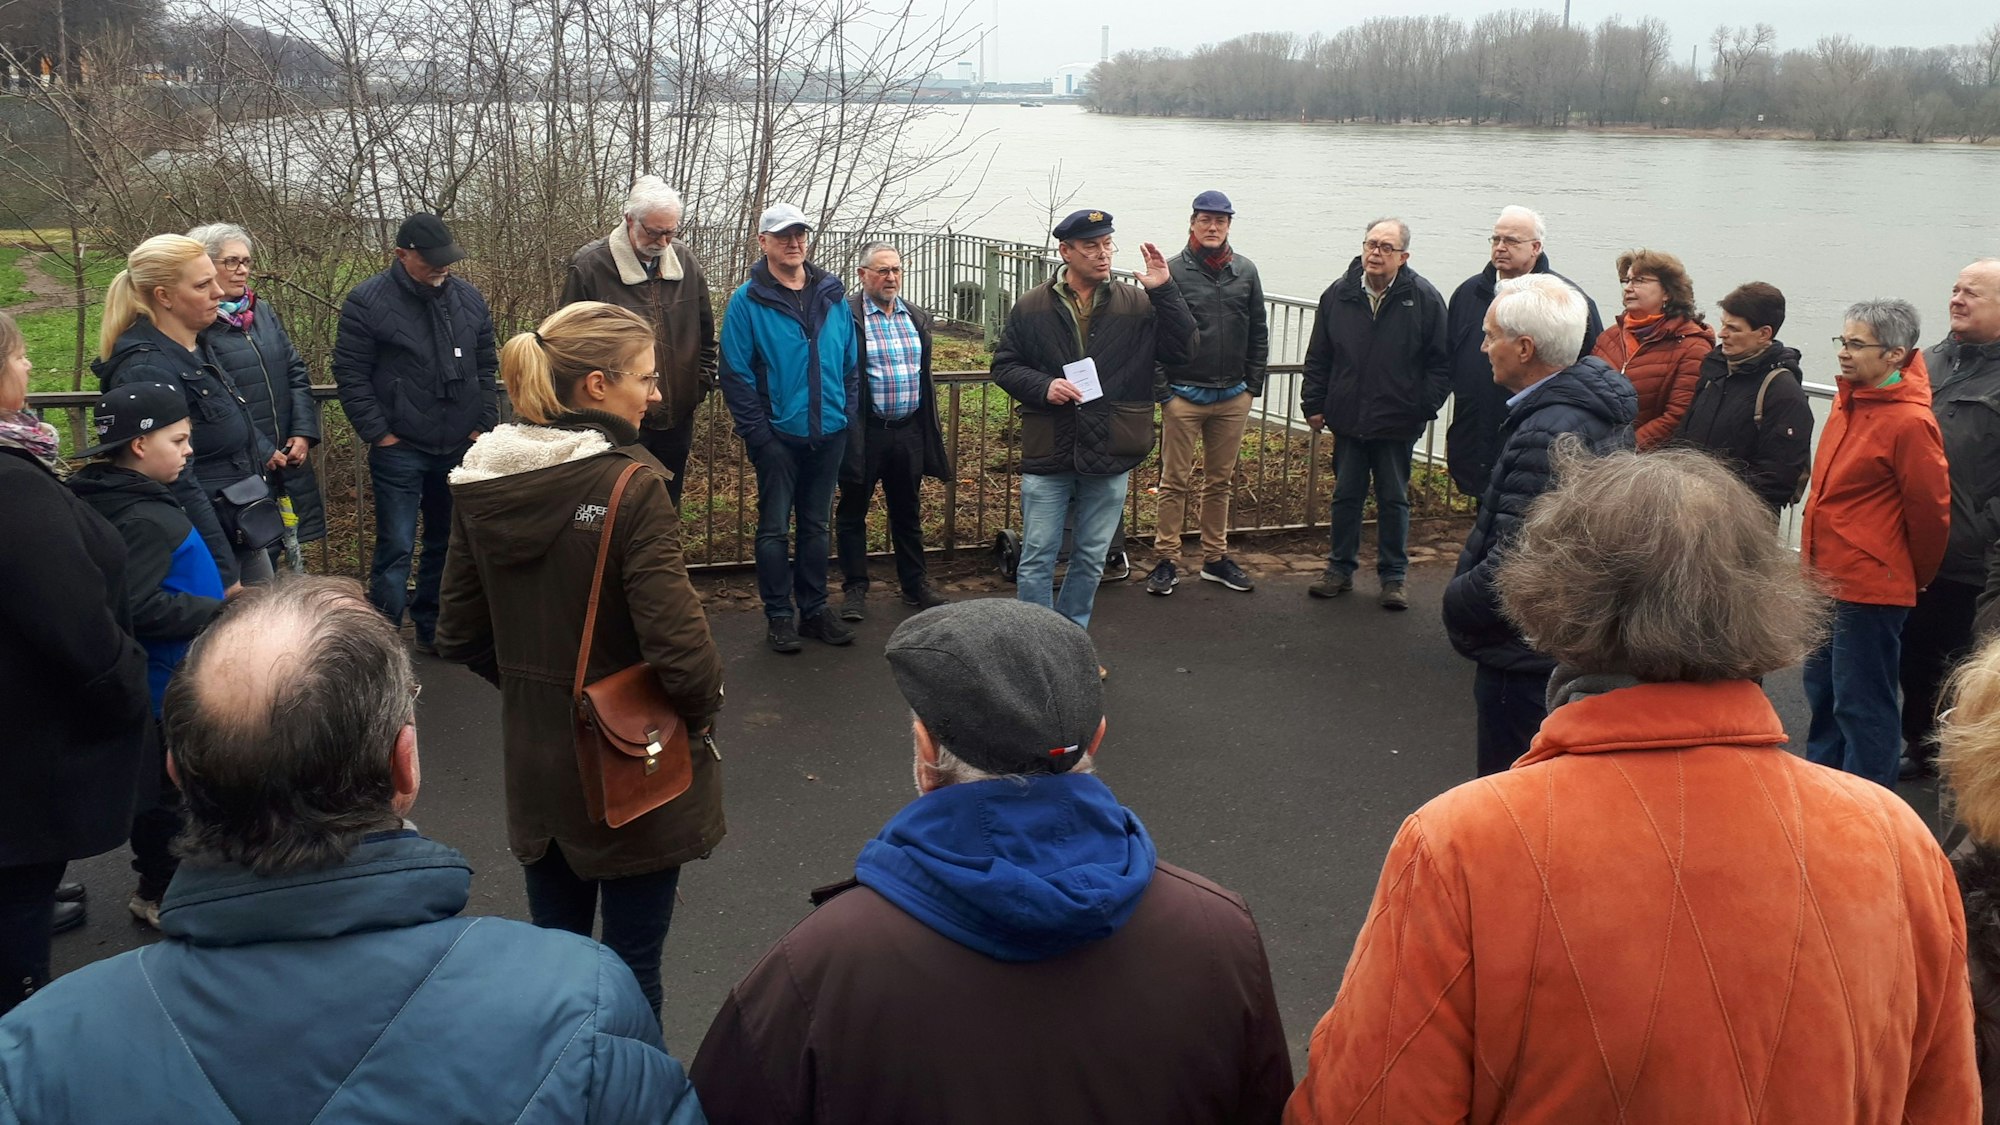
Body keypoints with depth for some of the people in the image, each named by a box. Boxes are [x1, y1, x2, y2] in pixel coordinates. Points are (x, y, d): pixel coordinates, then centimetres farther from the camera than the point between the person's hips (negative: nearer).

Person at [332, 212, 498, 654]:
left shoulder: (468, 298, 7)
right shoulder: (367, 301, -7)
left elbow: (486, 366, 14)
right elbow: (350, 374, -7)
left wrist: (484, 425, 6)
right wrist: (378, 433, -10)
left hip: (459, 448, 5)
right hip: (400, 449, -5)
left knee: (446, 543, 14)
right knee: (396, 547, -3)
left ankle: (431, 630, 28)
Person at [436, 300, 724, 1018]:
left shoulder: (479, 483, -3)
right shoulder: (631, 483, -23)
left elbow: (461, 635, 4)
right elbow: (679, 644, -26)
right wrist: (700, 710, -6)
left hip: (535, 764, 6)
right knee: (631, 964, 11)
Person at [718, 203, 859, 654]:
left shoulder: (832, 295, 7)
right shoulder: (747, 300, -7)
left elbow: (851, 361, 13)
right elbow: (735, 373, -9)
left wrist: (847, 412, 4)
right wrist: (757, 432, -12)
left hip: (829, 434, 4)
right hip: (778, 435, -4)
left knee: (816, 526, 13)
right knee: (774, 527, 3)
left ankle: (814, 609, 23)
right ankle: (778, 616, 12)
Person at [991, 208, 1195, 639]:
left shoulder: (1138, 305, 0)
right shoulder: (1031, 307, -1)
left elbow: (1182, 352, -7)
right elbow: (1004, 365, 4)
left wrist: (1165, 292, -16)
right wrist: (1042, 386, -14)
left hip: (1110, 458, 2)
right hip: (1048, 456, -1)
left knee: (1091, 560, 14)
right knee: (1037, 559, 4)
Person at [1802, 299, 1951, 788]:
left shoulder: (1909, 421, -20)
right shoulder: (1849, 399, 7)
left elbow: (1931, 509, -13)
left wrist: (1917, 576, 1)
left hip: (1870, 587, -9)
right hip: (1829, 578, 9)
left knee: (1862, 704, 1)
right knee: (1823, 689, 20)